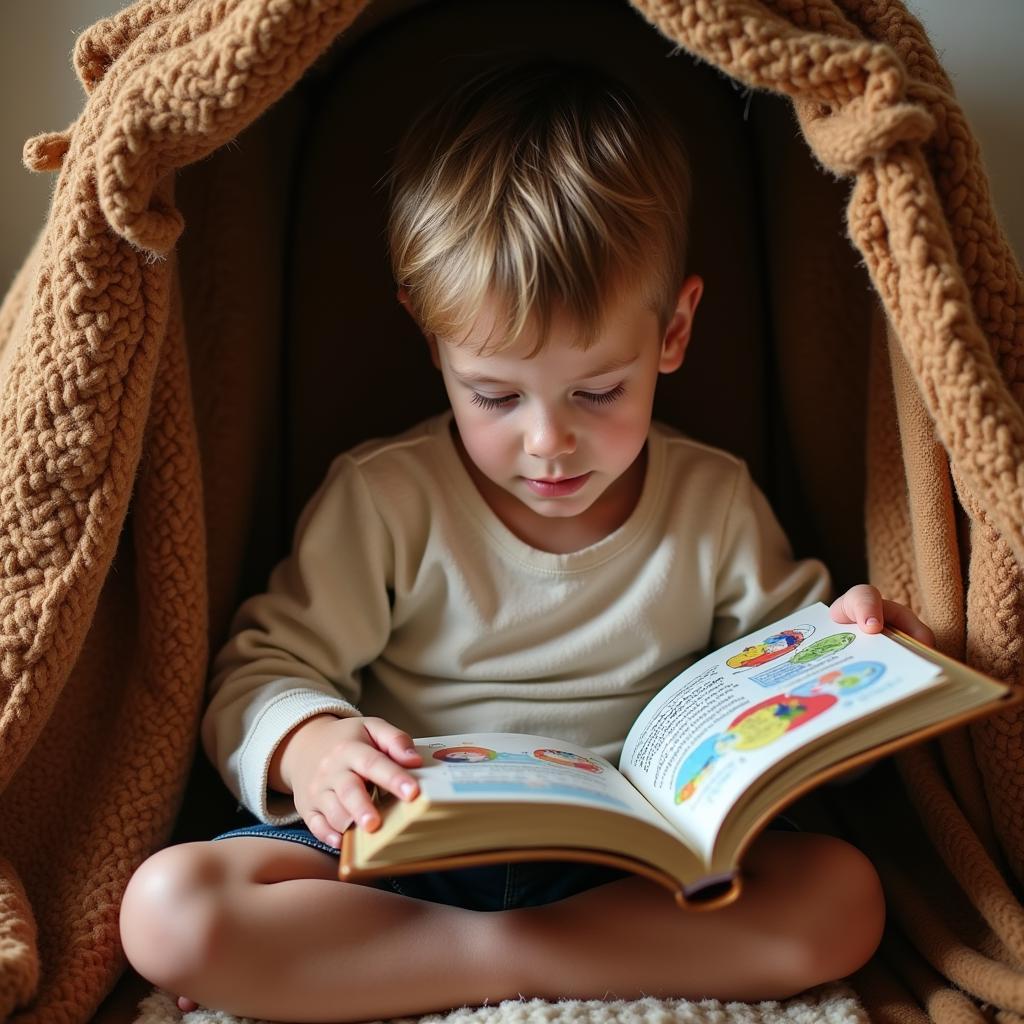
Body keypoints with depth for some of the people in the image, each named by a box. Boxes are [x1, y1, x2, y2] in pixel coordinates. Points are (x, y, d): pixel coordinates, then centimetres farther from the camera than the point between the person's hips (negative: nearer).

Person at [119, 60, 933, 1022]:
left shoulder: (715, 503, 2)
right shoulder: (384, 497, -4)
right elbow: (263, 669, -2)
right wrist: (308, 746, -26)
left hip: (635, 865, 2)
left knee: (841, 896, -25)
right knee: (167, 908, -23)